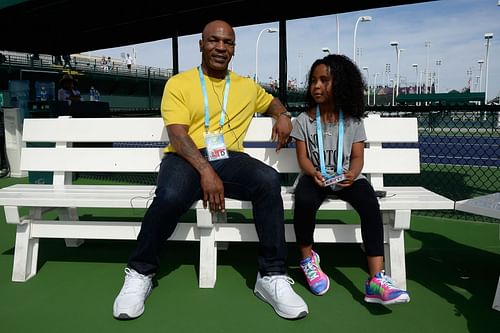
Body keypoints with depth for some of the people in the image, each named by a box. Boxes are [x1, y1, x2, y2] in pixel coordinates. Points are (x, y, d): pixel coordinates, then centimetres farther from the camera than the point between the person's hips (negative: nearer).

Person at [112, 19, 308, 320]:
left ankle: (272, 276, -17)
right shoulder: (179, 83, 5)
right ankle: (140, 273, -9)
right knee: (170, 196, -37)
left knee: (269, 180, -30)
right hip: (187, 158, -2)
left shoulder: (247, 86, 18)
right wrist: (205, 170, -24)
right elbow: (177, 136, -7)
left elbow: (272, 101, 38)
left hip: (230, 159, 3)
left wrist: (283, 116, 12)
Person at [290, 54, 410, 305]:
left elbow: (357, 157, 3)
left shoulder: (353, 120, 6)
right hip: (314, 176, -1)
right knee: (304, 201, -35)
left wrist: (352, 173, -21)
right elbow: (303, 157, 0)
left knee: (370, 203, -31)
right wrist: (314, 173, -22)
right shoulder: (304, 120, 5)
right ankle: (307, 258, -6)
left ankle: (376, 280, -33)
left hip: (346, 176, 1)